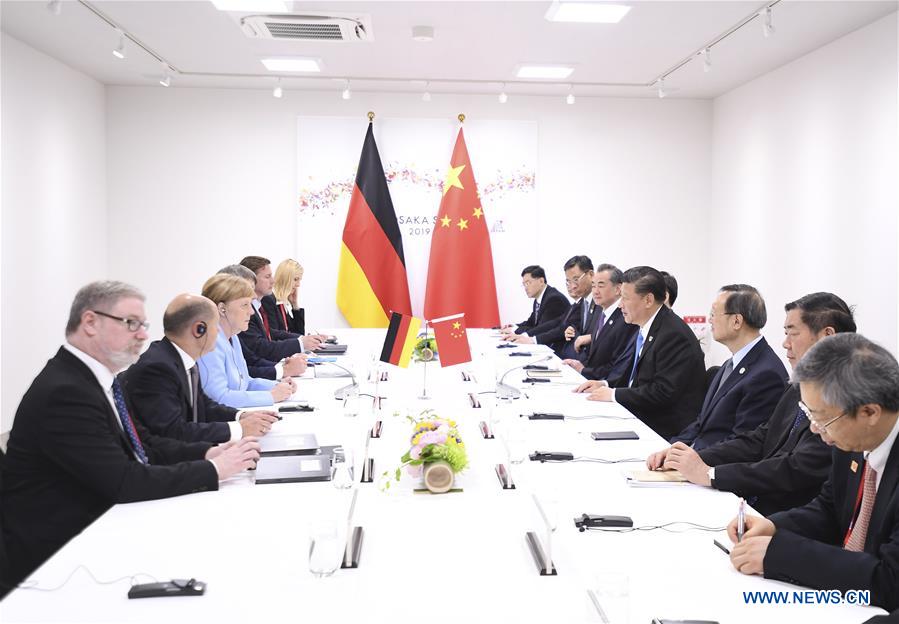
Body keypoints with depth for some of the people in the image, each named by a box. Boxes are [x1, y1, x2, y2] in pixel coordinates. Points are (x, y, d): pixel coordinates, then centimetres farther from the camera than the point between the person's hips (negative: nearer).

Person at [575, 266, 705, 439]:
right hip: (641, 418, 9)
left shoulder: (675, 335, -20)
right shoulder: (644, 330, 10)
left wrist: (614, 394, -17)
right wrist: (605, 385, 3)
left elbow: (663, 392, -24)